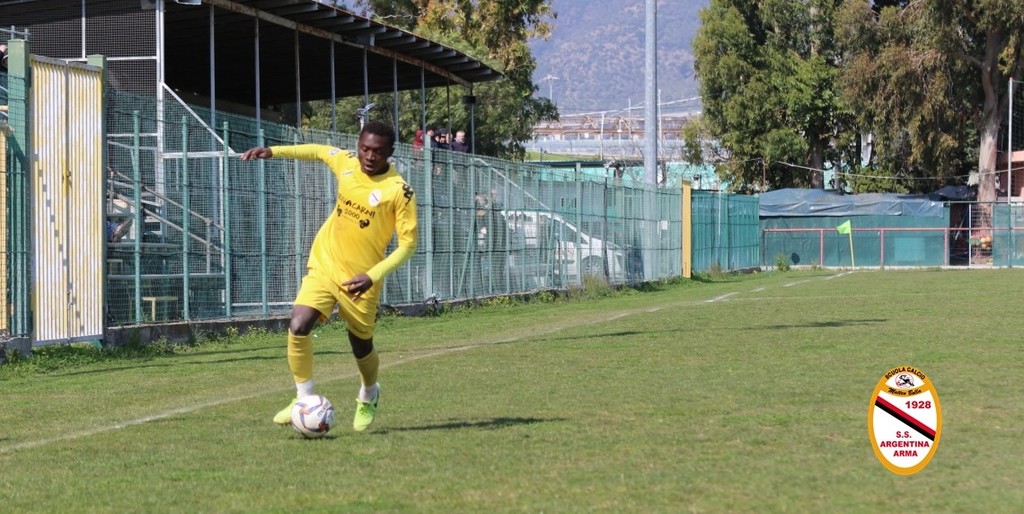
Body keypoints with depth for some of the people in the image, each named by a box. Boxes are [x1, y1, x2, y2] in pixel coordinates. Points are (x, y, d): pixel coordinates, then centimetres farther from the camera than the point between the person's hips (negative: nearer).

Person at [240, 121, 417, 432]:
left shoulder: (399, 191, -16)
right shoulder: (345, 162, -2)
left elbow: (408, 243, -14)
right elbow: (317, 151, 20)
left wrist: (373, 276, -25)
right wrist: (272, 152, 9)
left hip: (360, 279, -3)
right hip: (323, 266, 3)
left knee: (362, 347, 10)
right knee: (298, 327, -18)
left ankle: (368, 396, 43)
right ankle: (304, 399, -3)